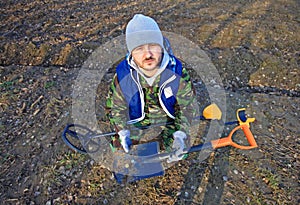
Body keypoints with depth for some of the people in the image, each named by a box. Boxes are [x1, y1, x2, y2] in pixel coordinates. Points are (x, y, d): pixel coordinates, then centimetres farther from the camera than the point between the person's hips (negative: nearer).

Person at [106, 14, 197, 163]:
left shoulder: (177, 72, -20)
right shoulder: (122, 75, -19)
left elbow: (186, 107, -10)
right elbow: (116, 107, -6)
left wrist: (180, 134, -22)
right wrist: (123, 133, -20)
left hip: (168, 121, 0)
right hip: (135, 123, 1)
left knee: (178, 152, -12)